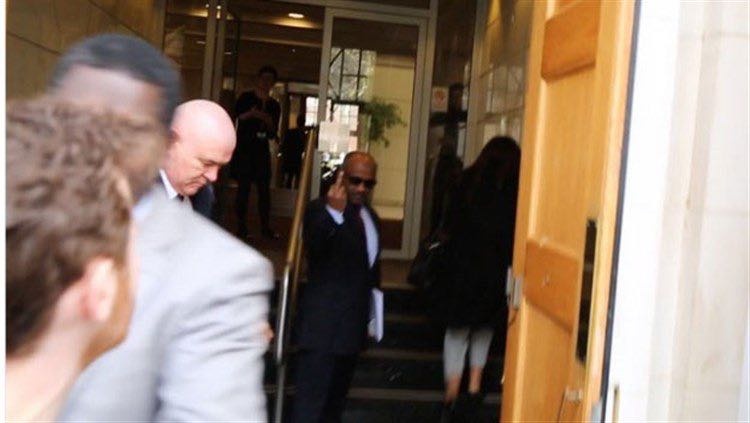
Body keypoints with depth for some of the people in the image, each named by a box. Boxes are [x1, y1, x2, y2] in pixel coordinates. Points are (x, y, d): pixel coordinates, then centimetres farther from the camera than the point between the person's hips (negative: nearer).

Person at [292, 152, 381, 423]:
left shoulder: (370, 216, 13)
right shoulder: (321, 210, -14)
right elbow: (314, 247, -35)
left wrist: (372, 318, 21)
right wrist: (334, 213, -52)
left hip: (353, 326, 8)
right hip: (323, 326, -8)